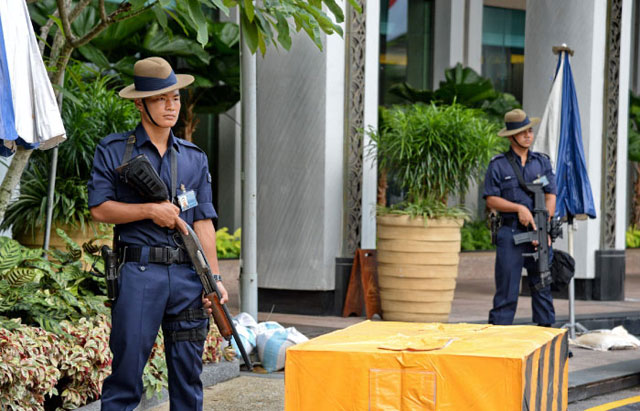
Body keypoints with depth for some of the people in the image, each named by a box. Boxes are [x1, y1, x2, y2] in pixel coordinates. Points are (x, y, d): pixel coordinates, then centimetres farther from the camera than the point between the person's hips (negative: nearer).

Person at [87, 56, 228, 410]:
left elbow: (203, 221, 9)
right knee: (126, 370, -4)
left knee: (188, 374, 7)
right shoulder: (113, 151, 4)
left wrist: (214, 278, 2)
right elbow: (99, 208, -3)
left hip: (187, 275, 4)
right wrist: (152, 210, -10)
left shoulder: (194, 158, 14)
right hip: (138, 273, -3)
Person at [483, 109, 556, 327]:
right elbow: (491, 200, 0)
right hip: (510, 233, -3)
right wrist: (519, 208, -13)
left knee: (543, 287, 5)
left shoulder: (542, 162, 12)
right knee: (506, 290, -3)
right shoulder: (498, 165, 3)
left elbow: (551, 197, 5)